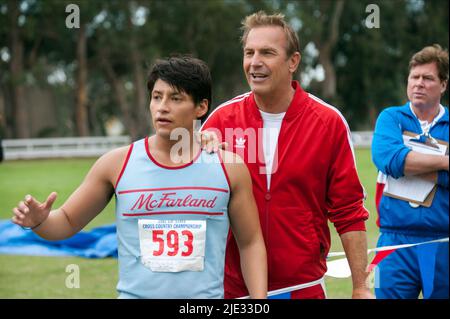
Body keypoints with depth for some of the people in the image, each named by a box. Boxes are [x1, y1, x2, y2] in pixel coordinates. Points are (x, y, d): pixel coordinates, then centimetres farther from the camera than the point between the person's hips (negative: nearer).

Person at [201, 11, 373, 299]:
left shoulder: (329, 122, -4)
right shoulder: (222, 119, -2)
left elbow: (348, 212, -2)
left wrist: (361, 287, -4)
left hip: (304, 287, -1)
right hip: (234, 287, 1)